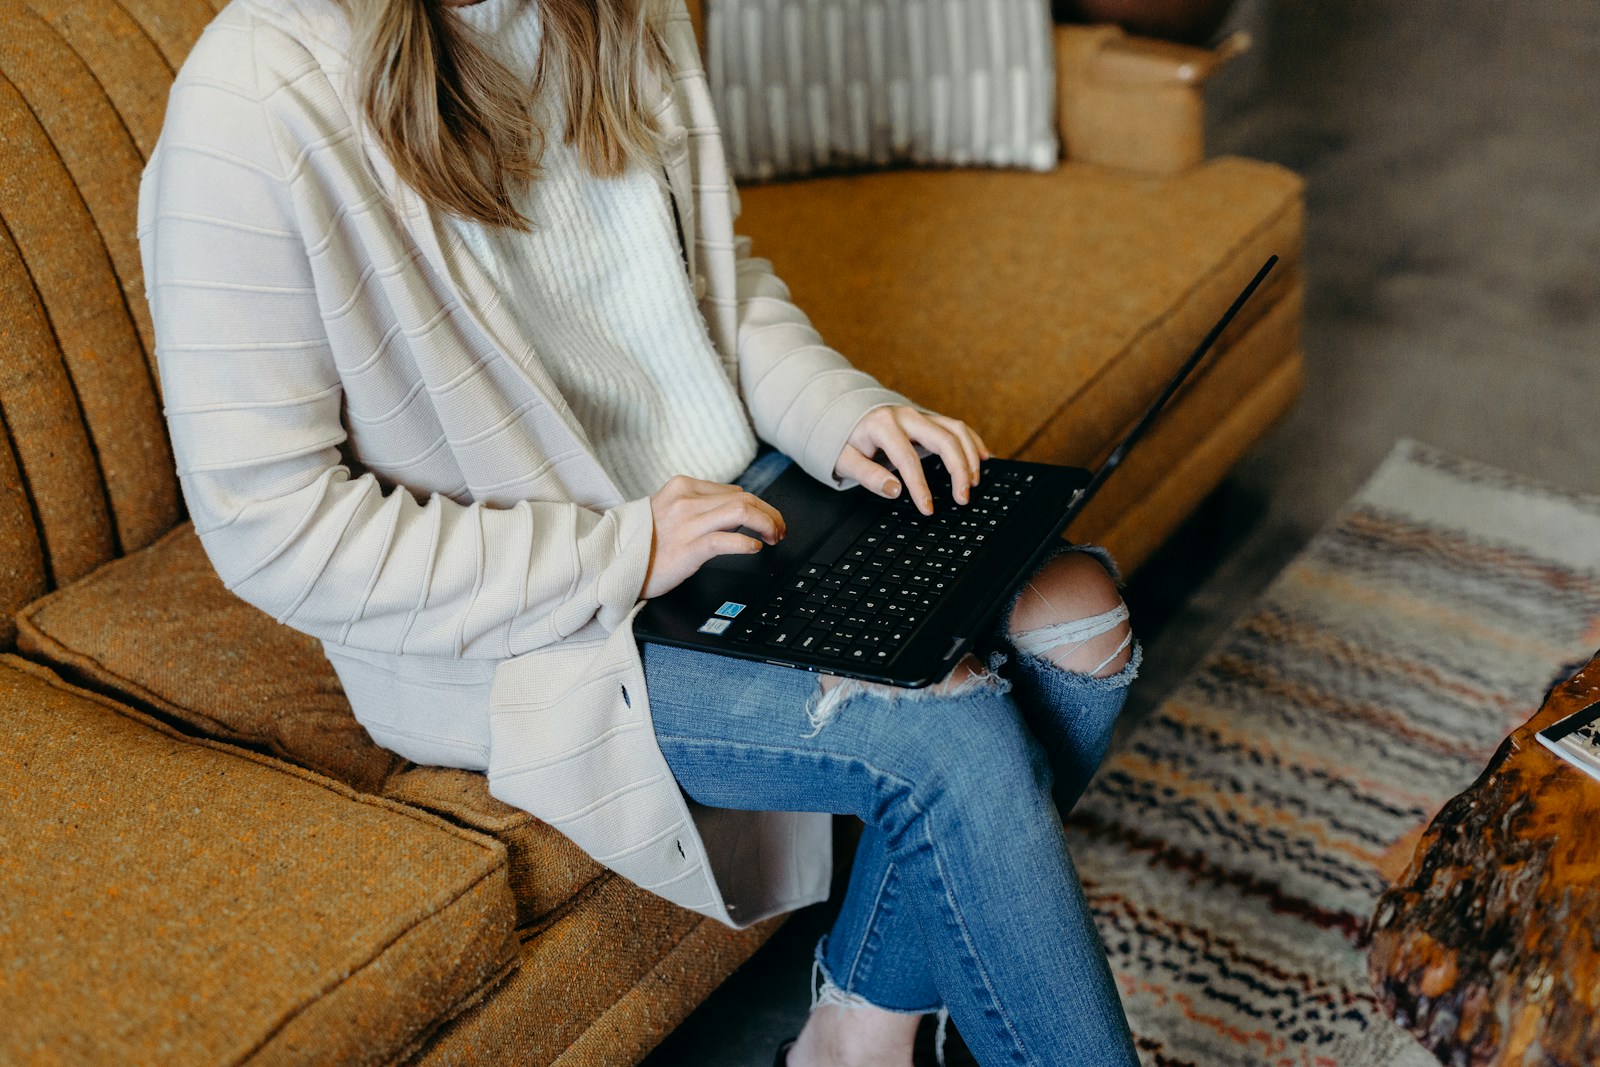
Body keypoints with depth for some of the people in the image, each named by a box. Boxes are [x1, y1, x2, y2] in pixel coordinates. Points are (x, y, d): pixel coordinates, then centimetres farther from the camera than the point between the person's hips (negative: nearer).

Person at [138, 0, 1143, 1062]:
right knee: (958, 729, -21)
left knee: (1078, 612, -10)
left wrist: (845, 412, -7)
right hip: (498, 633, -7)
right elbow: (272, 529, -22)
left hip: (717, 483, 7)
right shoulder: (255, 102, -23)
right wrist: (622, 556, -23)